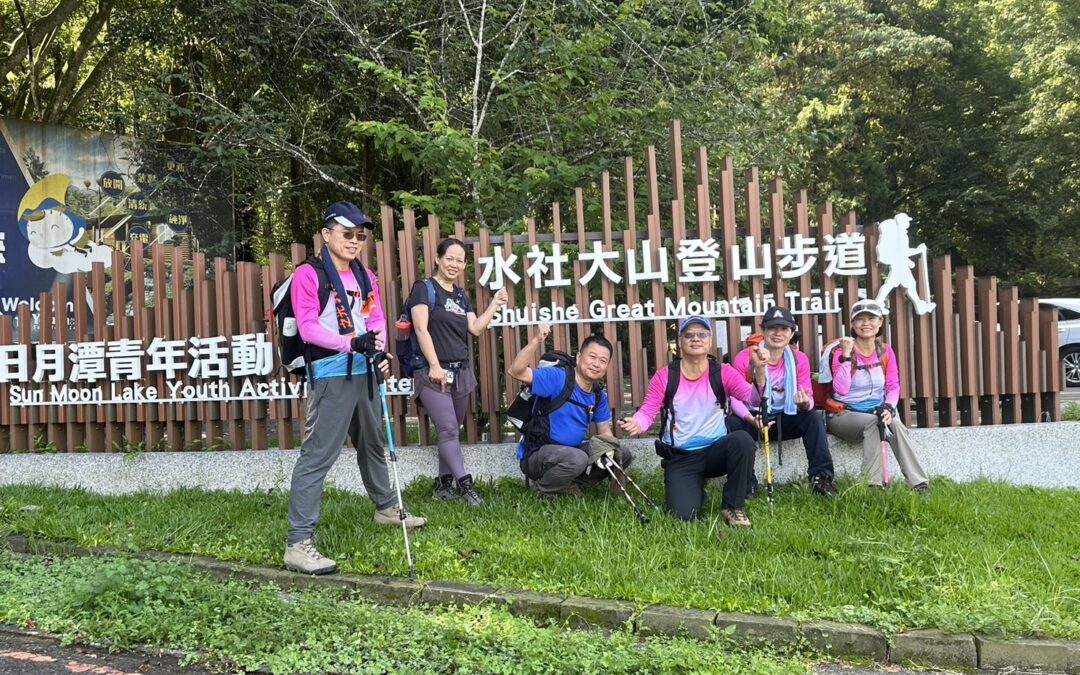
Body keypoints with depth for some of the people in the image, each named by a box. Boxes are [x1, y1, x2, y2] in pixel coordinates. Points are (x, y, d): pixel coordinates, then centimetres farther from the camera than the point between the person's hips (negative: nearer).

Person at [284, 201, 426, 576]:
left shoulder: (366, 276, 14)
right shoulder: (308, 274, -7)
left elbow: (376, 317, 11)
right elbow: (308, 327, -15)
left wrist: (377, 348, -9)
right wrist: (351, 342, -27)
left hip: (365, 371, 8)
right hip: (330, 374, -7)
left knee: (373, 442, 23)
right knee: (318, 454, -11)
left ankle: (386, 507, 43)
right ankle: (299, 543, -10)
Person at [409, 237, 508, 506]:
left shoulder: (461, 295, 16)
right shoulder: (424, 288, -4)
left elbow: (475, 328, 8)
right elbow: (421, 329, -12)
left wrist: (495, 304, 2)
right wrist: (435, 365, -18)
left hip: (461, 372, 7)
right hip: (434, 372, -7)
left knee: (451, 431, 11)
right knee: (448, 429, -12)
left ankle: (443, 484, 19)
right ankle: (465, 484, -11)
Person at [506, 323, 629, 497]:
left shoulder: (599, 394, 3)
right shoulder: (558, 378, -19)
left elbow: (604, 431, 12)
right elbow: (515, 371, -31)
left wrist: (606, 448, -11)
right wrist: (536, 341, -43)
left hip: (570, 452, 8)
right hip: (536, 455, -8)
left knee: (622, 455, 4)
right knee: (577, 458, -37)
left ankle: (569, 483, 11)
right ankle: (544, 490, -7)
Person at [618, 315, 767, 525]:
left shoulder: (722, 373, -3)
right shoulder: (664, 377, -3)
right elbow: (647, 411, -7)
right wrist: (635, 424, -30)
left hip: (715, 450, 1)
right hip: (679, 457, 0)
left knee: (743, 440, -32)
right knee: (685, 515, -19)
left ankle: (732, 506, -9)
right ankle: (696, 486, 22)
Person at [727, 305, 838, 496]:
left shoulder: (799, 359, -3)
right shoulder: (744, 358, -11)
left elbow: (809, 398, -8)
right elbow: (735, 398, -16)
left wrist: (805, 404, -35)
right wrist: (751, 419, -36)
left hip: (785, 420, 2)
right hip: (753, 419, -2)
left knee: (814, 418, -24)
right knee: (732, 423, -32)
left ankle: (821, 477, -21)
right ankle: (746, 482, -20)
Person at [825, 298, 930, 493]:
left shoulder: (886, 352, 7)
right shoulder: (841, 352, -7)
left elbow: (893, 386, 4)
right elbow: (841, 390, -19)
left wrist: (889, 407, -15)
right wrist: (846, 356, -25)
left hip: (876, 412, 4)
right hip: (845, 415, -4)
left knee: (895, 424, -28)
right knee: (873, 422, -34)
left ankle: (919, 484, -30)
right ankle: (873, 485, -34)